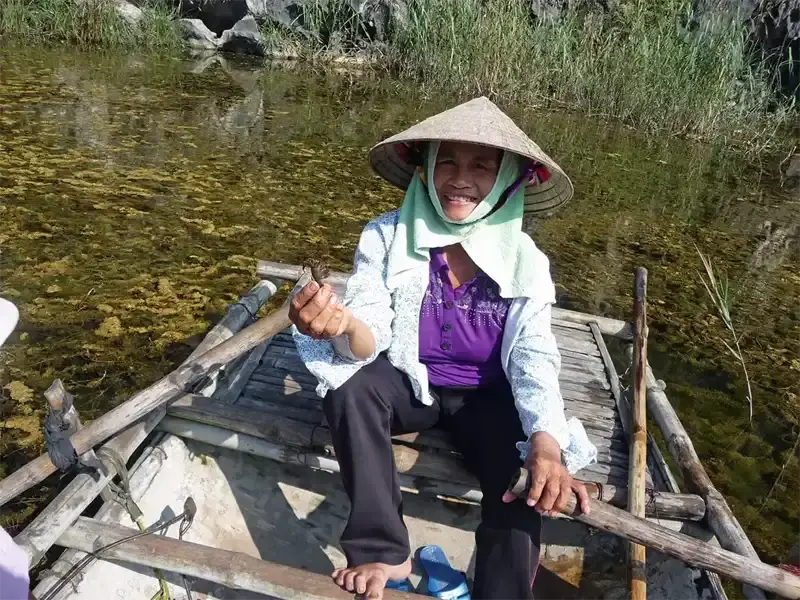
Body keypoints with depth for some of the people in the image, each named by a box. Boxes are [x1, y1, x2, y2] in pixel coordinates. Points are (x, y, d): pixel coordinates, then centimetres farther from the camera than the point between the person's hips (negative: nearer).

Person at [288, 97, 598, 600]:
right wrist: (344, 325, -48)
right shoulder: (386, 237, -15)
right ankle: (383, 551, -18)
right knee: (352, 387, -30)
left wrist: (546, 442, -38)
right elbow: (370, 341, -22)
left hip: (487, 398, 1)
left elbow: (533, 358, -19)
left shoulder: (525, 261, -12)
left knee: (527, 478, -25)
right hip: (410, 385, 0)